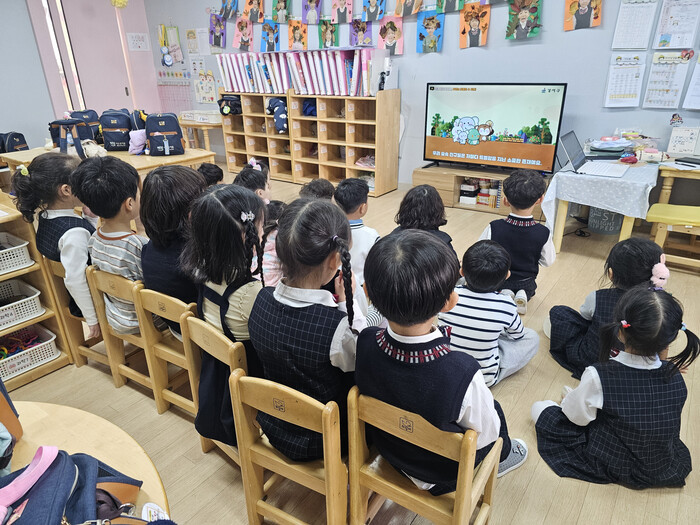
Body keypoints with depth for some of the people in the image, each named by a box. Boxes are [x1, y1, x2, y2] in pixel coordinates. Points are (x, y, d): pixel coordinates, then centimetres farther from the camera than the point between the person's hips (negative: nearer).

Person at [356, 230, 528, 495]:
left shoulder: (365, 344, -29)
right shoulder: (462, 372, -40)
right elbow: (485, 434, -21)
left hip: (386, 449, 4)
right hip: (443, 473, -3)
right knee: (495, 410, 21)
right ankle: (502, 456, 52)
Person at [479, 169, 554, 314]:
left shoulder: (494, 228, -30)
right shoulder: (543, 233, -26)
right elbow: (548, 261, -10)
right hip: (526, 282, 2)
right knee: (530, 287, 37)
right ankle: (523, 294, 5)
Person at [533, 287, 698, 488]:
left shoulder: (597, 376, -32)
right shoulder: (676, 377, -20)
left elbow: (576, 417, -15)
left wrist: (570, 396, 6)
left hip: (612, 465, -5)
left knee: (540, 408, 2)